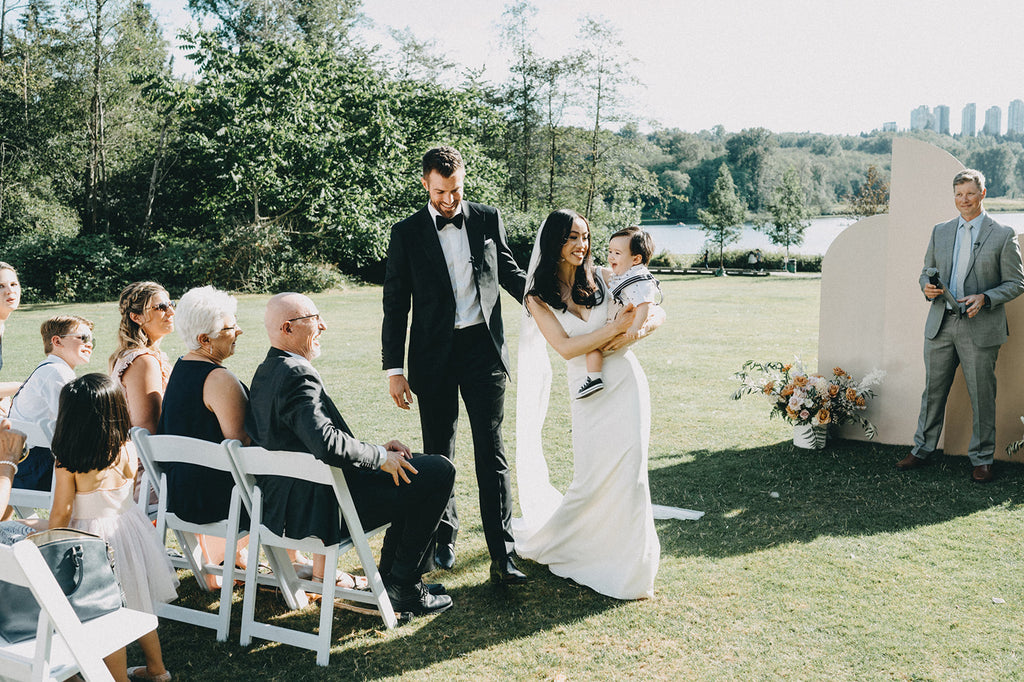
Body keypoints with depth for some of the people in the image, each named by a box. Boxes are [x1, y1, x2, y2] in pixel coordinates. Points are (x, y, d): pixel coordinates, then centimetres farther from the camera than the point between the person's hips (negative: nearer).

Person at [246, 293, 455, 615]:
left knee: (410, 470, 23)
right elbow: (327, 444, -34)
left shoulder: (266, 372, 11)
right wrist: (379, 456, -16)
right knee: (439, 472, -7)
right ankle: (404, 587, 3)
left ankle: (390, 577, 26)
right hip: (319, 506, -11)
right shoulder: (297, 375, -22)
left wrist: (375, 448, 8)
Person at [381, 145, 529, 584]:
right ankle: (444, 536, 29)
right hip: (434, 355, 0)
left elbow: (510, 272, 18)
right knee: (438, 454, 11)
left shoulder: (488, 219, 4)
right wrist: (394, 369, -3)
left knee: (491, 454, -2)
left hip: (484, 349, 0)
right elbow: (395, 305, 1)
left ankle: (502, 555, 0)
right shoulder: (407, 234, 0)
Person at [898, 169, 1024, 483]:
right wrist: (927, 286, -5)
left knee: (982, 397, 4)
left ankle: (982, 458, 17)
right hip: (940, 325, 4)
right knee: (933, 391, 11)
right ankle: (922, 449, 23)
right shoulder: (940, 232, 11)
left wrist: (985, 298, -16)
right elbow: (927, 271, 18)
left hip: (980, 328, -3)